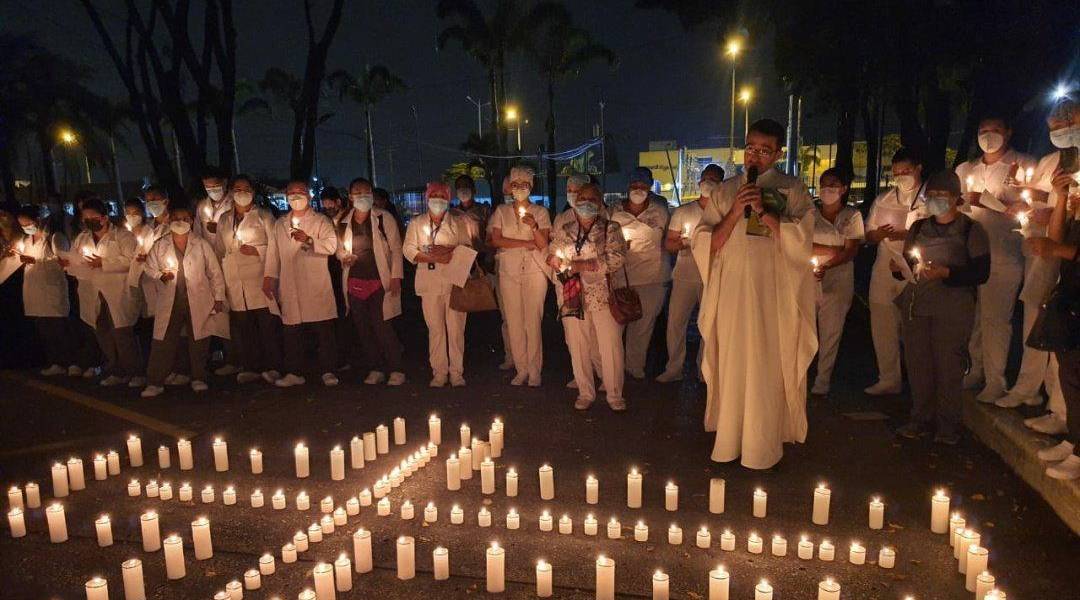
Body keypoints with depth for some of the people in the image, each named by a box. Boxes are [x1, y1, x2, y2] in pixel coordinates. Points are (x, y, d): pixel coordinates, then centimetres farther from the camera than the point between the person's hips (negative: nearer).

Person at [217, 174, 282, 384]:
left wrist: (257, 251, -13)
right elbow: (220, 249, 20)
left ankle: (272, 367, -2)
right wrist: (221, 279, 12)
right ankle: (250, 368, 10)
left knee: (267, 323, -8)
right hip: (234, 281, 4)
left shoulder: (264, 215, 7)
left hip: (259, 278, -4)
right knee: (241, 326, 2)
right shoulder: (224, 219, 18)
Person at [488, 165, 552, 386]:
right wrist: (526, 243, -6)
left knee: (533, 322, -6)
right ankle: (521, 370, 12)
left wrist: (534, 226, -20)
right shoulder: (501, 212, 10)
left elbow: (543, 244, -2)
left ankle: (534, 372, 2)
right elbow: (496, 241, -2)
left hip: (534, 271, -2)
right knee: (514, 323, 2)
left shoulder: (540, 212, 6)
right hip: (508, 272, 2)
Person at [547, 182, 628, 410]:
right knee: (578, 346, 5)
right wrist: (556, 261, -8)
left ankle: (615, 394, 11)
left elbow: (617, 259, -10)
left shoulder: (611, 229, 3)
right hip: (572, 296, 3)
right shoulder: (564, 230, 13)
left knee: (610, 346, -3)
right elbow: (551, 256, 18)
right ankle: (585, 393, 19)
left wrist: (580, 265, -15)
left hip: (603, 295, -2)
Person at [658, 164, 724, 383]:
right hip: (685, 276, 0)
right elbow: (668, 244, 6)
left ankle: (704, 369, 18)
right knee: (675, 322, -1)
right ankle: (674, 369, 11)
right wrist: (686, 242, -13)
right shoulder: (683, 212, 7)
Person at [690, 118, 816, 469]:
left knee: (766, 368, -2)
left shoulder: (792, 190, 5)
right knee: (730, 364, 5)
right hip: (731, 292, 2)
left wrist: (763, 209, -14)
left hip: (771, 293, -2)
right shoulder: (725, 191, 11)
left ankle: (763, 444, 9)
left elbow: (801, 240, -7)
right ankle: (729, 439, 17)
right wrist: (735, 212, -8)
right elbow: (705, 243, 5)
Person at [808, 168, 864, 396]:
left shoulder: (852, 216, 6)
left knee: (831, 334, 3)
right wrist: (833, 250, -12)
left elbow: (851, 252, -4)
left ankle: (822, 384, 9)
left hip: (837, 282, -1)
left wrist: (826, 265, -20)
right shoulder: (810, 214, 9)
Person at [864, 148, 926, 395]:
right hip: (884, 269, 4)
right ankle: (889, 378, 15)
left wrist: (905, 234, -17)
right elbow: (868, 235, 17)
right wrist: (879, 234, -5)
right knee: (882, 326, 4)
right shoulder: (882, 200, 16)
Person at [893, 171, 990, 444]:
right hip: (915, 305, 4)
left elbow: (981, 273, -6)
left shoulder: (971, 230, 1)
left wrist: (945, 273, -19)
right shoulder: (918, 228, 15)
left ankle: (948, 426, 9)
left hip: (952, 309, -4)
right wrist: (898, 268, -3)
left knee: (948, 365, -3)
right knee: (917, 362, 4)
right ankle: (920, 418, 18)